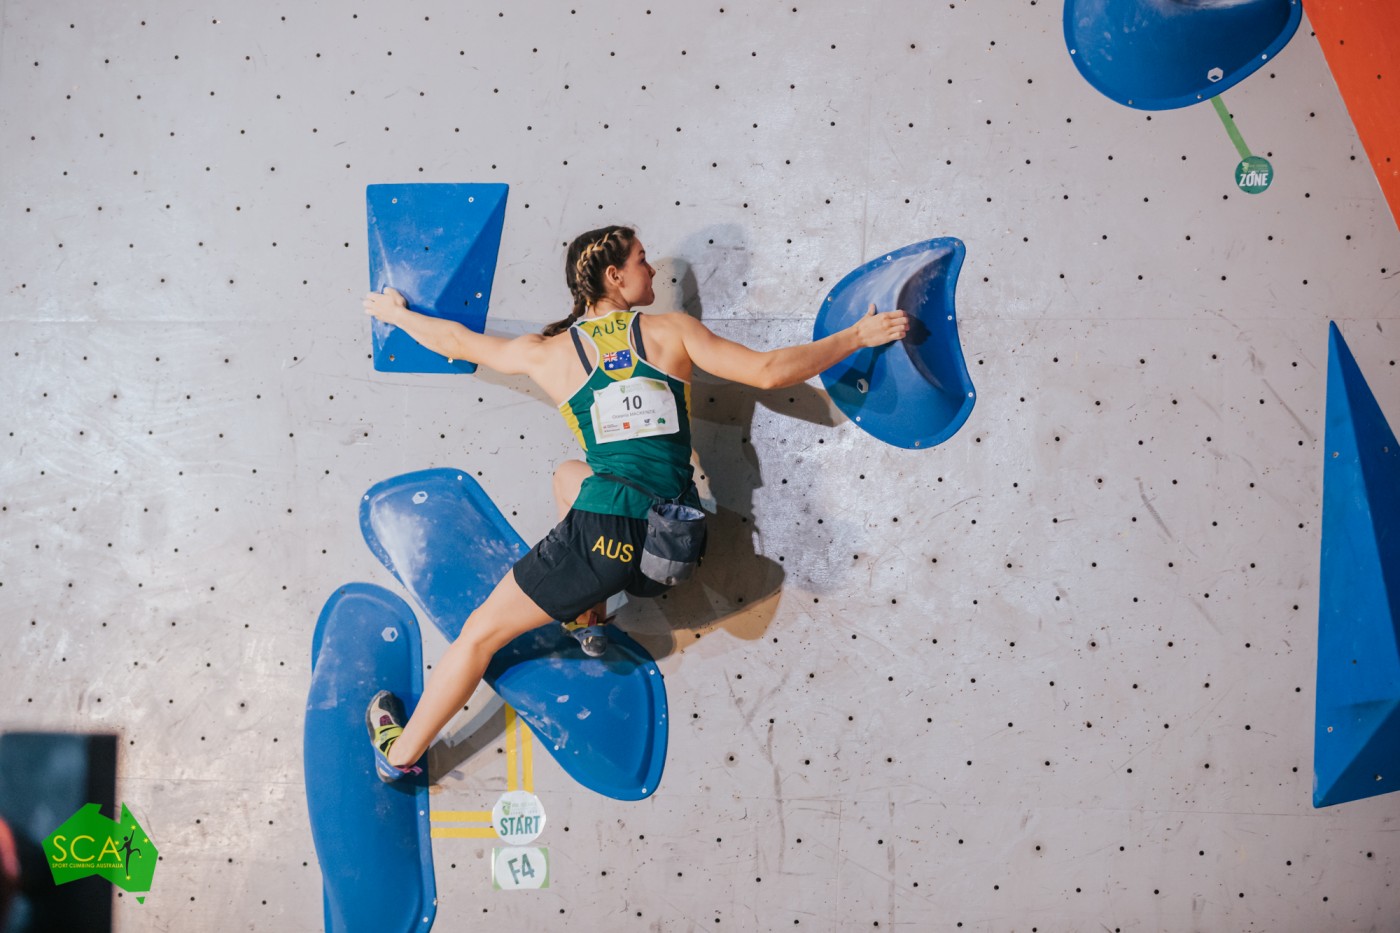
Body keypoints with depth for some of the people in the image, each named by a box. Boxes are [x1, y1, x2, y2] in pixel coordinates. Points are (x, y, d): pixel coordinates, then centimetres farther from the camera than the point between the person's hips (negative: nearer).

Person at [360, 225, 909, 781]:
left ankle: (401, 752, 23)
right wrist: (858, 336, 9)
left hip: (606, 531, -3)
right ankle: (587, 615, 27)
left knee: (480, 633, 14)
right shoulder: (671, 331, 6)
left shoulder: (549, 352, 8)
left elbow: (458, 343, 22)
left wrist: (396, 313, 41)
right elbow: (768, 371, 0)